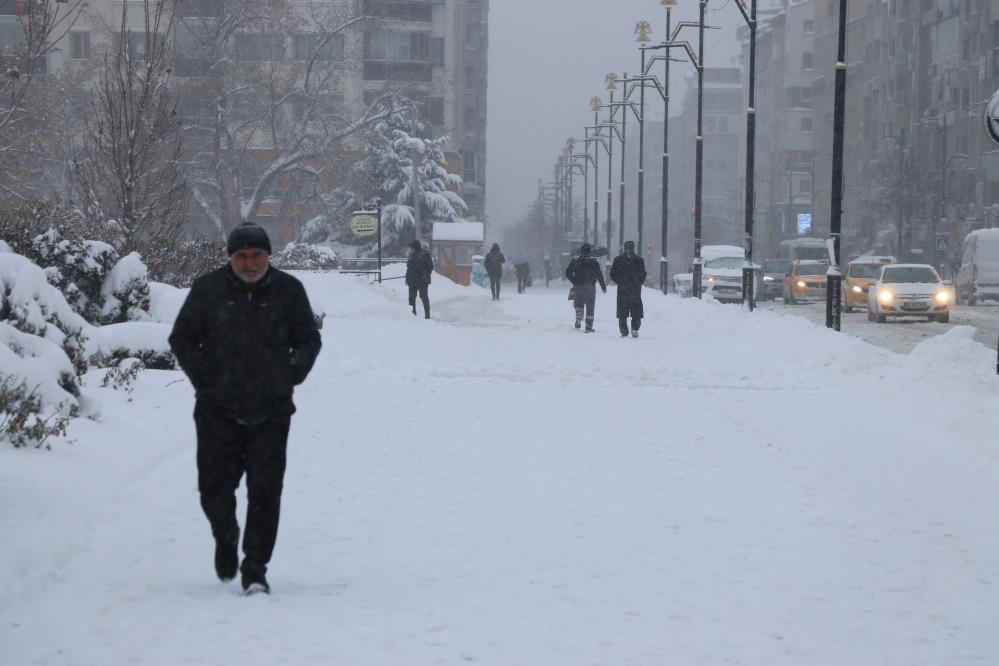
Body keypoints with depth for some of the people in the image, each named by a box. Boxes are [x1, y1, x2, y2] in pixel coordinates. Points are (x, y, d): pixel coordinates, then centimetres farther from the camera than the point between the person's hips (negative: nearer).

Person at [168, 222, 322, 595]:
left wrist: (289, 378, 4)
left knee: (265, 491, -5)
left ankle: (255, 569, 4)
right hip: (218, 410, 0)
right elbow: (182, 340, 8)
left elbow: (309, 341, 15)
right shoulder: (207, 290, 0)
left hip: (271, 411, 0)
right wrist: (204, 380, 0)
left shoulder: (288, 291, 4)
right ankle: (226, 539, 29)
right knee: (215, 487, -2)